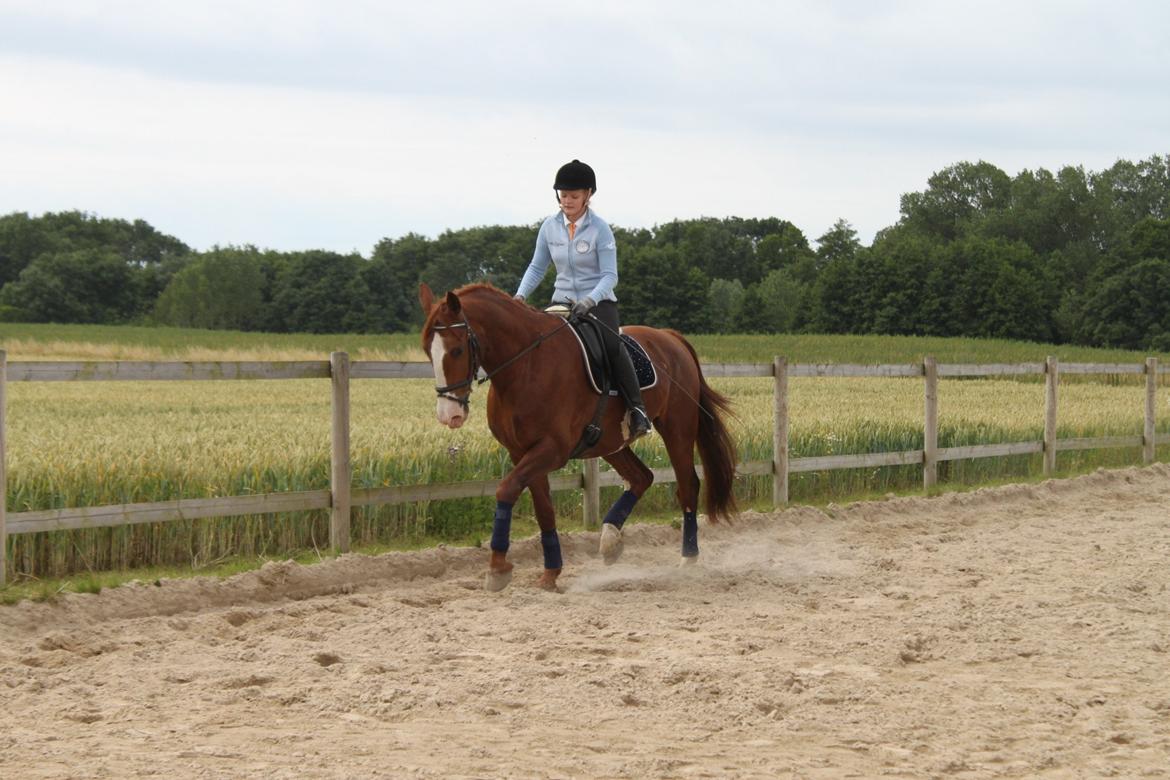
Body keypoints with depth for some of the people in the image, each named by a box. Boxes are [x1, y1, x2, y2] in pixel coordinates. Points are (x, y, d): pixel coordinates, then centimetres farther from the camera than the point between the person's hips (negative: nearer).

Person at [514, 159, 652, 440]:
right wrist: (520, 295, -8)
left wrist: (590, 300, -31)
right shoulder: (550, 227, 2)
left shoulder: (600, 229, -10)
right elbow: (537, 267, 9)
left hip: (598, 301, -5)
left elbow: (609, 276, -13)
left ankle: (637, 409, -29)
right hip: (563, 300, 5)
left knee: (611, 344, -31)